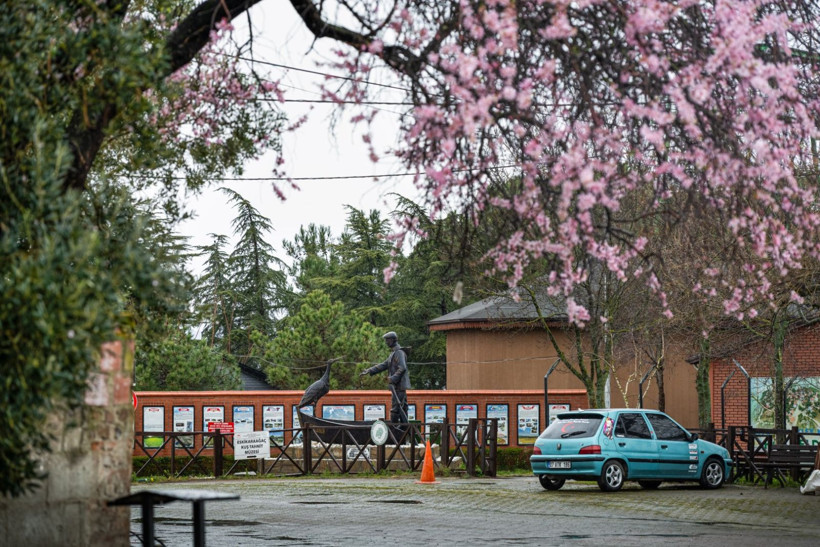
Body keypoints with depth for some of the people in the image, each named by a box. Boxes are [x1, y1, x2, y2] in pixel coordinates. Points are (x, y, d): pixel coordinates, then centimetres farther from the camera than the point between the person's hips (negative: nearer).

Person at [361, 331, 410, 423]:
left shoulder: (399, 353, -11)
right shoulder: (393, 353, 20)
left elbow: (402, 368, -22)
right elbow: (384, 365, 25)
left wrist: (393, 378, -29)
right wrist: (369, 371, 21)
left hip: (400, 385, -10)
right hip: (398, 386, 10)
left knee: (395, 409, -11)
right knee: (402, 409, 11)